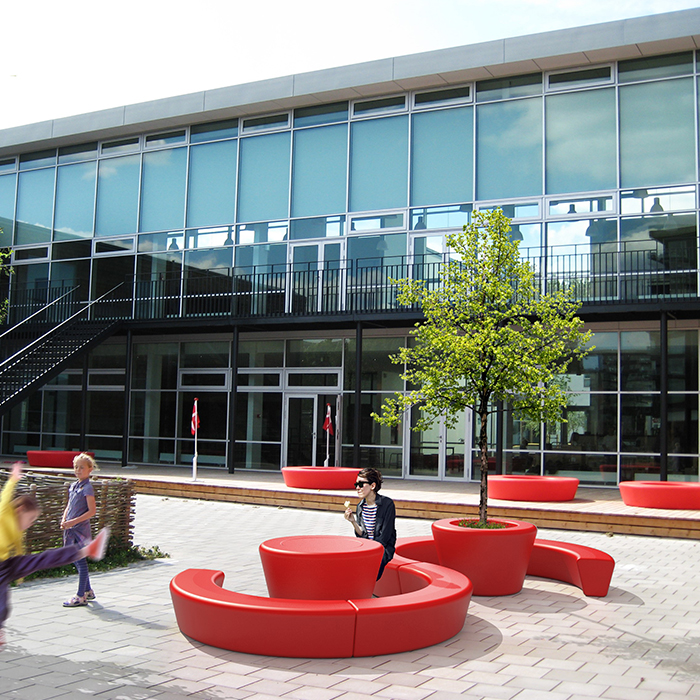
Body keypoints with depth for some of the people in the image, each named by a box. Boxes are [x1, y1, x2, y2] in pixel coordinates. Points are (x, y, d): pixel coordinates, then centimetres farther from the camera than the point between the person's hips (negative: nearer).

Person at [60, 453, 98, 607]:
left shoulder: (87, 487, -12)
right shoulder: (73, 486, 12)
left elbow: (92, 511, -16)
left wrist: (74, 521, -20)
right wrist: (64, 520, 2)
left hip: (81, 528, -8)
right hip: (71, 529, 8)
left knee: (80, 561, -3)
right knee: (76, 560, 14)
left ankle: (81, 597, 4)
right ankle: (88, 591, 28)